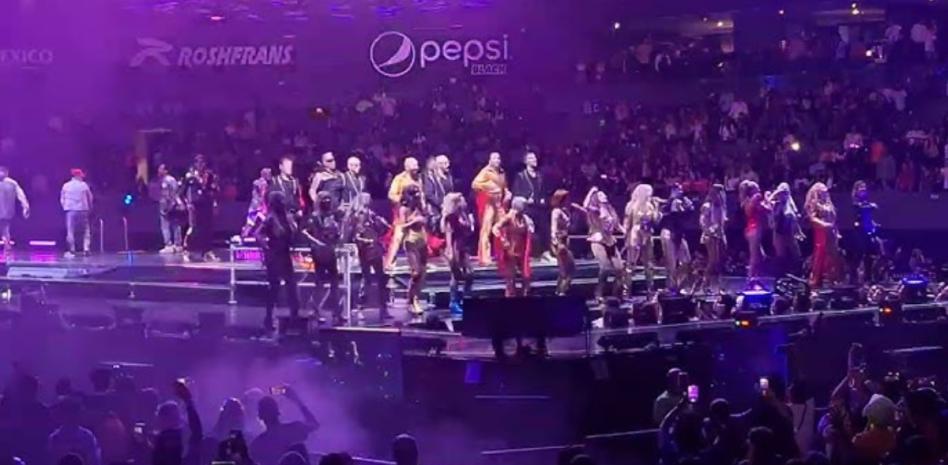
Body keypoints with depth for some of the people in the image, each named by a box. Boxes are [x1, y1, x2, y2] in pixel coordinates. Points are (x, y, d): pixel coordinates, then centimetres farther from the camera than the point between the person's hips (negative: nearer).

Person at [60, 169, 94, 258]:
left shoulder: (66, 186, 3)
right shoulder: (84, 185, -1)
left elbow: (62, 199, 6)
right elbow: (90, 198, 5)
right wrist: (90, 208, 19)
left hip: (70, 211, 1)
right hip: (82, 210, -1)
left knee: (70, 231, 3)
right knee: (86, 230, 9)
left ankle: (72, 250, 1)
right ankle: (86, 249, 0)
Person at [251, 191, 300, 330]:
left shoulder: (288, 217, 7)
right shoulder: (270, 218, -14)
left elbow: (294, 234, 14)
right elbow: (257, 234, -22)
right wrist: (266, 247, -24)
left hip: (285, 254, 7)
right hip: (274, 256, -7)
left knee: (291, 283, 7)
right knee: (274, 286, -2)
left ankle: (295, 314, 14)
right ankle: (269, 317, 6)